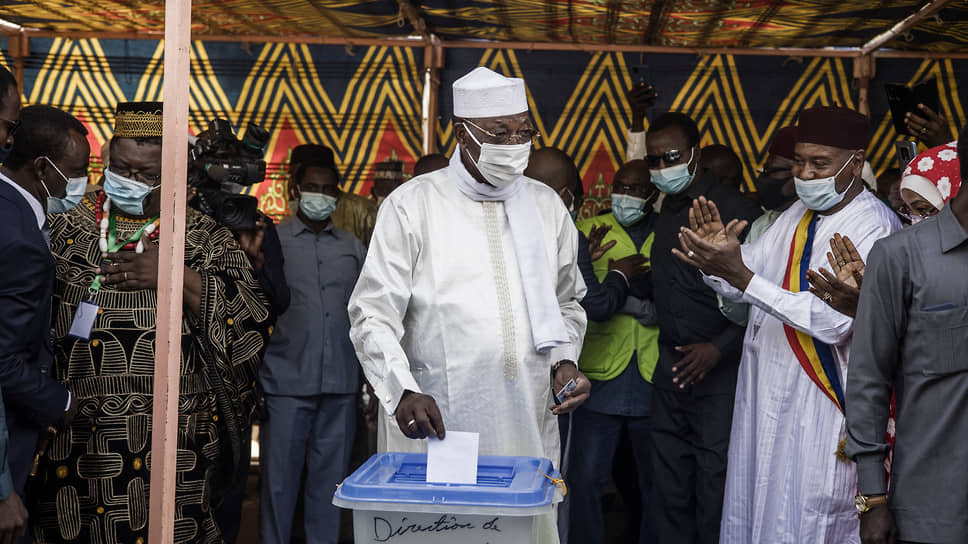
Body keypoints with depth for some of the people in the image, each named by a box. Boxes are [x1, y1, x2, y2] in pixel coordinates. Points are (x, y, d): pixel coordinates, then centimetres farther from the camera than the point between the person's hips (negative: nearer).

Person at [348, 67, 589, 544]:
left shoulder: (545, 205, 11)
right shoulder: (413, 205, -2)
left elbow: (567, 301, 23)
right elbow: (373, 314, -6)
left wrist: (564, 360, 5)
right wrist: (403, 391, -19)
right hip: (435, 428, -3)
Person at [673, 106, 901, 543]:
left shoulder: (875, 228, -15)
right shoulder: (798, 215, 11)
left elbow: (837, 321, -27)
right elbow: (741, 285, 7)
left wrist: (741, 275, -31)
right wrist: (718, 256, -17)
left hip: (819, 412, -8)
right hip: (764, 398, 8)